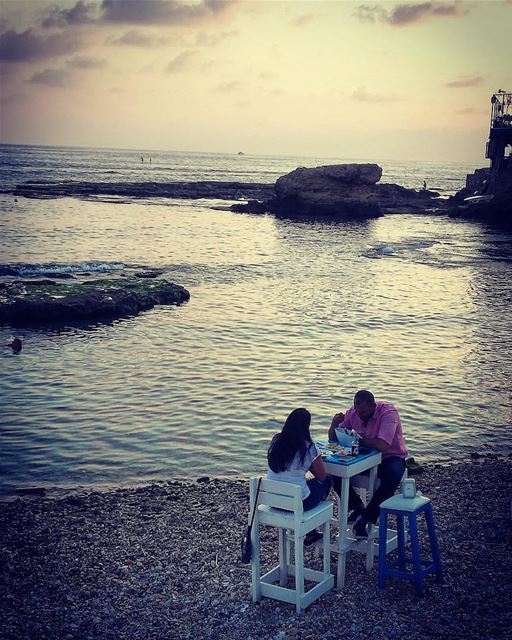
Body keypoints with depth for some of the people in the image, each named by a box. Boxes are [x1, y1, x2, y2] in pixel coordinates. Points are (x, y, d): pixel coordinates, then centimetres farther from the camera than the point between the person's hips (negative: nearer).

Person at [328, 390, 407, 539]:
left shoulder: (388, 412, -24)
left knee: (392, 476, -37)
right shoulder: (352, 413, -6)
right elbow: (333, 439, -1)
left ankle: (366, 518, -19)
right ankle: (358, 507, 3)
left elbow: (382, 445, -36)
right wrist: (335, 423, -23)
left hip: (390, 456, -5)